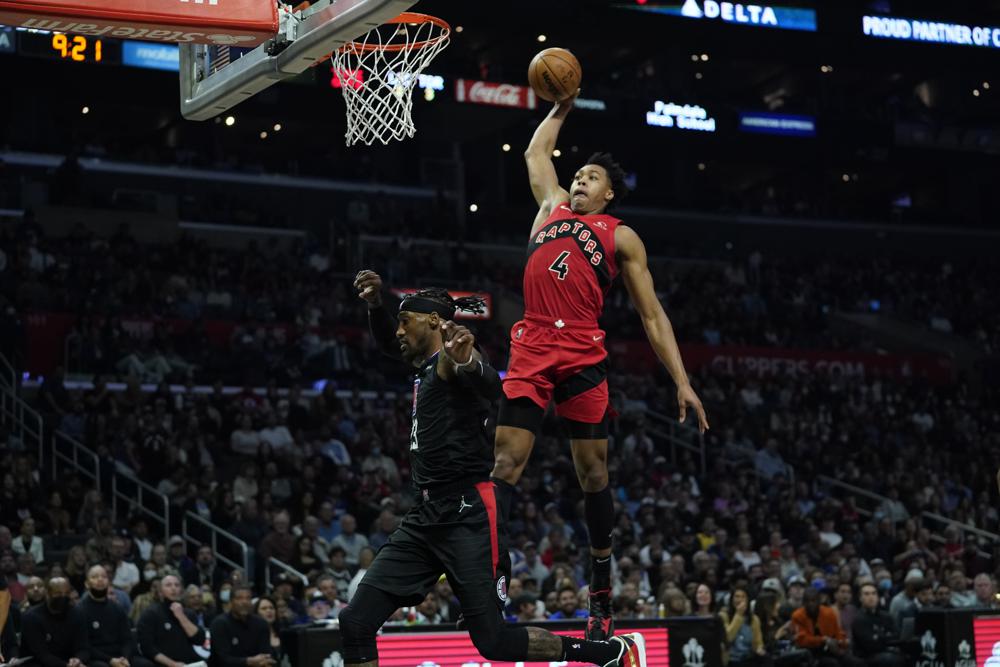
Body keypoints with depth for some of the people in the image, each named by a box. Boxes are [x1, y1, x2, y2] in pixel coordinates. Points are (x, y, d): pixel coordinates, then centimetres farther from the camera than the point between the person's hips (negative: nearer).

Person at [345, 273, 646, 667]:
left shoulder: (451, 359, -10)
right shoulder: (427, 366, 17)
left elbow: (491, 386, -35)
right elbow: (389, 345, 39)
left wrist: (467, 361, -59)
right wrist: (375, 305, 19)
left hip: (465, 516, -9)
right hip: (426, 516, 9)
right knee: (356, 622, -3)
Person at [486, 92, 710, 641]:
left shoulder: (620, 237, 11)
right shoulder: (552, 207, 21)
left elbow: (652, 316, 6)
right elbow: (536, 151, 38)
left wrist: (682, 382, -1)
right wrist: (563, 105, 42)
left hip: (583, 357, -3)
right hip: (530, 352, 3)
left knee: (593, 474, 0)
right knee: (505, 461, -8)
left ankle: (601, 599, 7)